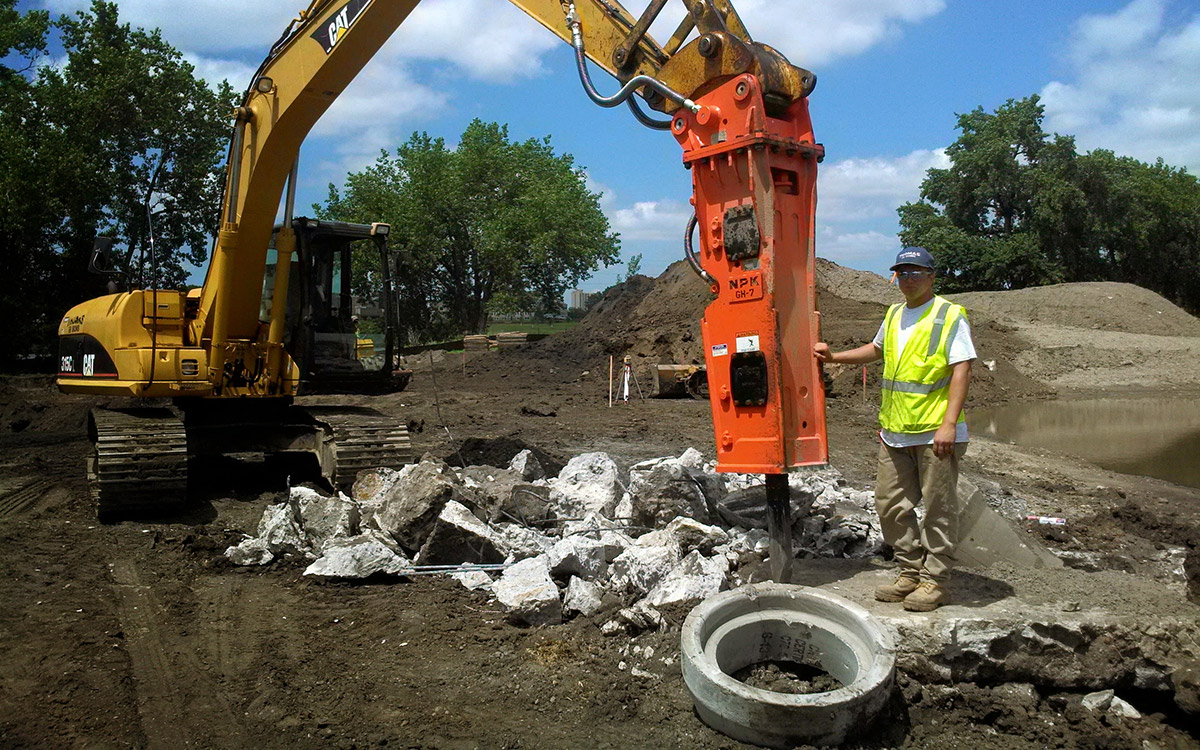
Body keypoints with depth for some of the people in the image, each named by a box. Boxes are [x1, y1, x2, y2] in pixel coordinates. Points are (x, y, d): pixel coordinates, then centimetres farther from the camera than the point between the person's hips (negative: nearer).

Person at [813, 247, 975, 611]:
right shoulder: (893, 315, 15)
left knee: (938, 507, 1)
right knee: (890, 505, 10)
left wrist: (949, 423, -21)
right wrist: (834, 356, 27)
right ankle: (910, 571, 24)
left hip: (936, 432, -7)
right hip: (895, 432, 7)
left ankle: (935, 580, 12)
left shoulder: (950, 316, -7)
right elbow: (877, 349, 34)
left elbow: (961, 371, -13)